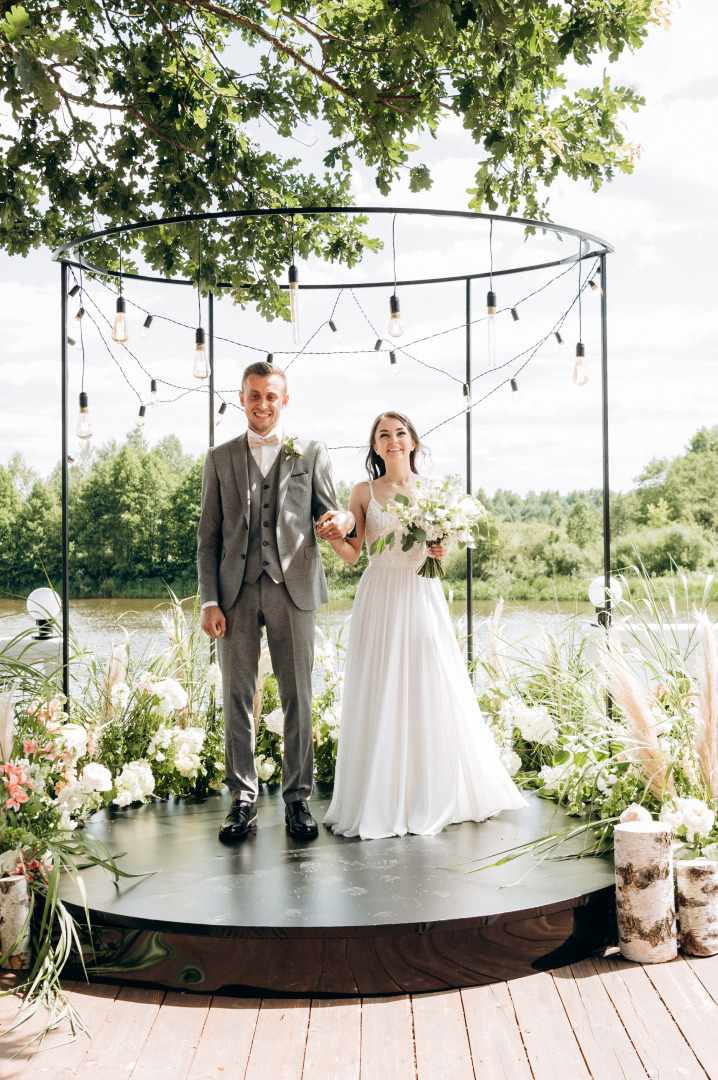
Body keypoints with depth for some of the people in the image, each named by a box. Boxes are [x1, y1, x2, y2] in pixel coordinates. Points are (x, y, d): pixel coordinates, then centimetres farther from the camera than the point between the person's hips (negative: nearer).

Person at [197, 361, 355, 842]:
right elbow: (208, 537, 9)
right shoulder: (220, 459, 12)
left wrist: (341, 520, -19)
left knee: (298, 697, 3)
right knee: (237, 698, 4)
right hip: (237, 592, 1)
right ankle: (243, 799, 16)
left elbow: (329, 514, 7)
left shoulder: (313, 454, 9)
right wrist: (209, 600, 0)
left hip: (292, 589, -1)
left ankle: (298, 799, 15)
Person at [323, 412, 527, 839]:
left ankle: (435, 798, 16)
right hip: (379, 597, -1)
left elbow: (441, 544, 12)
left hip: (423, 597, 1)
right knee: (380, 698, 0)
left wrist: (441, 552, -10)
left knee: (431, 693, 2)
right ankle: (380, 801, 10)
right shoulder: (364, 493, 3)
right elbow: (352, 554, 3)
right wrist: (333, 536, -17)